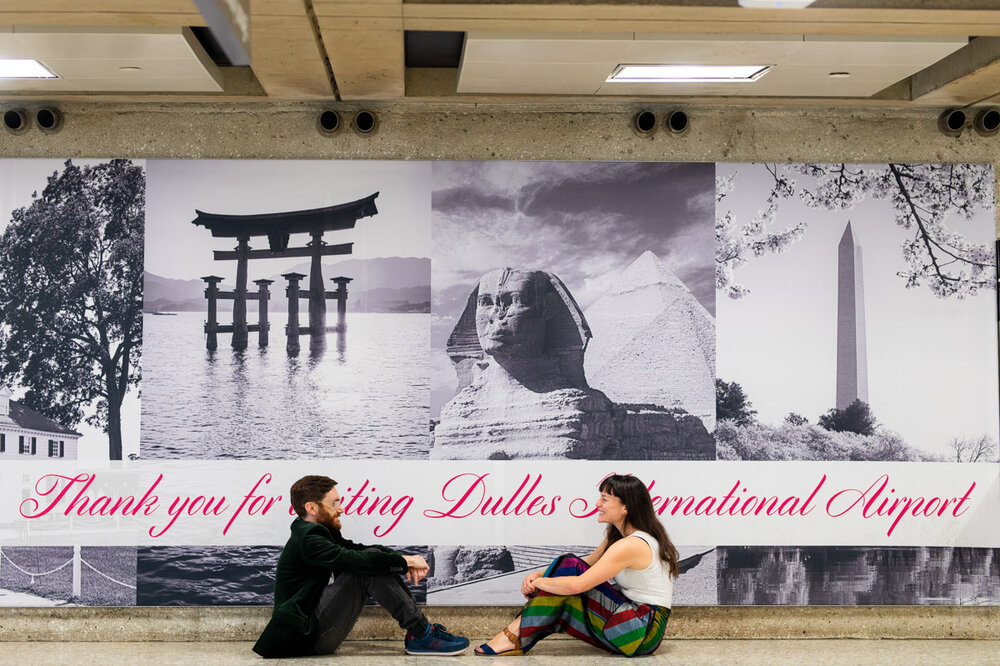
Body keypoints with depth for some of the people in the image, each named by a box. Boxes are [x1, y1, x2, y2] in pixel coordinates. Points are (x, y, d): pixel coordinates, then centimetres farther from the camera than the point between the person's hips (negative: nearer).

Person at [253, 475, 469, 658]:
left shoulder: (320, 533, 14)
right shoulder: (307, 541, -18)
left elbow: (360, 550, 10)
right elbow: (355, 560, -27)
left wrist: (404, 561, -7)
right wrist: (406, 561, -15)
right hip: (308, 635, -10)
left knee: (374, 556, 3)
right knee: (368, 568, -21)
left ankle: (420, 632, -2)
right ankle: (421, 636, -19)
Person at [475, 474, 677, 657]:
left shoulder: (631, 545, -20)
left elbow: (577, 585, -25)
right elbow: (587, 565, 15)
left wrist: (538, 582, -9)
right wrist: (539, 575, -1)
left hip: (644, 631, -10)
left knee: (569, 567, -15)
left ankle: (517, 635, -13)